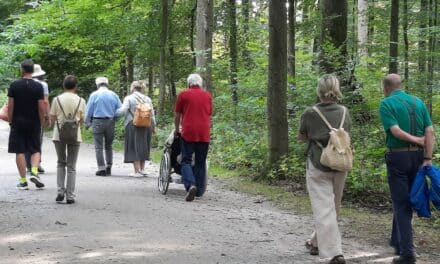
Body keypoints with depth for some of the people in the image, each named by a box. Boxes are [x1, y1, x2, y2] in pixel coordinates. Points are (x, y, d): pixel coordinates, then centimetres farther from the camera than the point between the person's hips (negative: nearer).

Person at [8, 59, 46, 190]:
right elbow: (41, 107, -7)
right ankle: (34, 172, -11)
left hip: (18, 123, 0)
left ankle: (23, 181, 4)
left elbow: (10, 106, -3)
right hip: (34, 124, 0)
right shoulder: (38, 86, -5)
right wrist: (41, 122, 5)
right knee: (36, 150, 12)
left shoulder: (14, 85, -3)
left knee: (19, 151, 4)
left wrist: (10, 121, 7)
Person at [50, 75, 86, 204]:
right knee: (71, 166, 7)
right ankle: (70, 196, 5)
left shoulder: (57, 99, -3)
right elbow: (81, 120, 1)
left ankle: (60, 191, 7)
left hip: (59, 135, 0)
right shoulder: (80, 101, -3)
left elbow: (52, 119, -1)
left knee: (61, 163, 18)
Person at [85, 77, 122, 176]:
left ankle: (101, 168, -5)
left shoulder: (94, 95, -2)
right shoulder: (113, 95, 4)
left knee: (99, 147, -1)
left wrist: (87, 123, 8)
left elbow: (89, 111, -2)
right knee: (109, 146, 15)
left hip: (98, 122, -3)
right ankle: (108, 167, 14)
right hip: (110, 122, 3)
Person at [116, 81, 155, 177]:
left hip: (133, 125, -4)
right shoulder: (147, 99, 10)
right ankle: (142, 169, 18)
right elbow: (152, 114, 9)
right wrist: (153, 126, 16)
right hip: (146, 126, 4)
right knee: (143, 147, 15)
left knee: (134, 148, 1)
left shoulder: (128, 98, -4)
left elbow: (123, 110, -15)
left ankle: (137, 171, -2)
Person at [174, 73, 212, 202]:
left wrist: (176, 129, 25)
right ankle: (199, 190, 12)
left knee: (186, 161, 0)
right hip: (204, 133, 3)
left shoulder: (183, 94, 3)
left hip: (188, 133, -3)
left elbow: (177, 115, 10)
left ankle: (190, 185, -21)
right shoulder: (207, 95, 12)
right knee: (201, 162, 11)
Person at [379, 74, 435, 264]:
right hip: (417, 156, 5)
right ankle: (397, 241, 33)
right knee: (406, 200, 19)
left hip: (397, 156, -5)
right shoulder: (418, 102, 9)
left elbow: (396, 131, -18)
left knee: (401, 203, -2)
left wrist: (416, 140, -7)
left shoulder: (386, 104, -4)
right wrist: (428, 159, -5)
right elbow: (430, 132, -1)